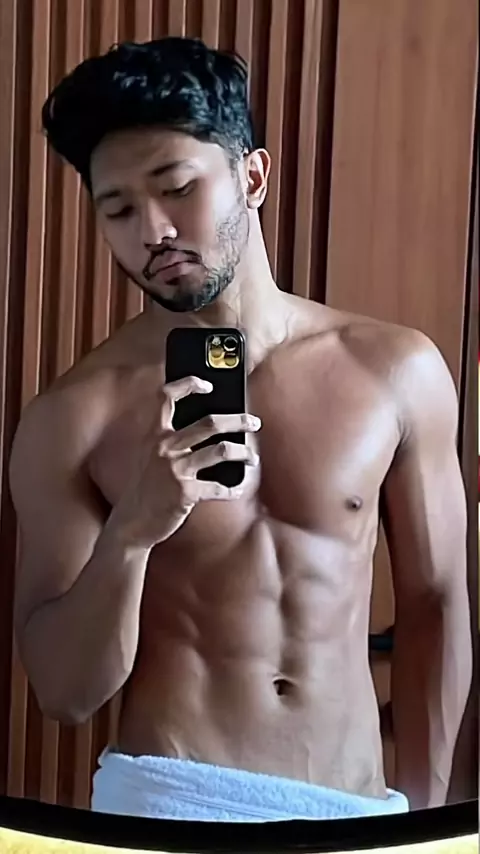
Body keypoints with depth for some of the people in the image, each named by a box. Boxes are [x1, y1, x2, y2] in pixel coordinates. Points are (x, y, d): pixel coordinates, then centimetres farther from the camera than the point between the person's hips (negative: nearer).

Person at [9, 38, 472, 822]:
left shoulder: (398, 370, -6)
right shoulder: (72, 417, -10)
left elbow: (434, 602, 4)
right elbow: (64, 693, -8)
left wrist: (422, 808, 8)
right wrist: (131, 531, -24)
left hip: (359, 811, 3)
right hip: (167, 802, -2)